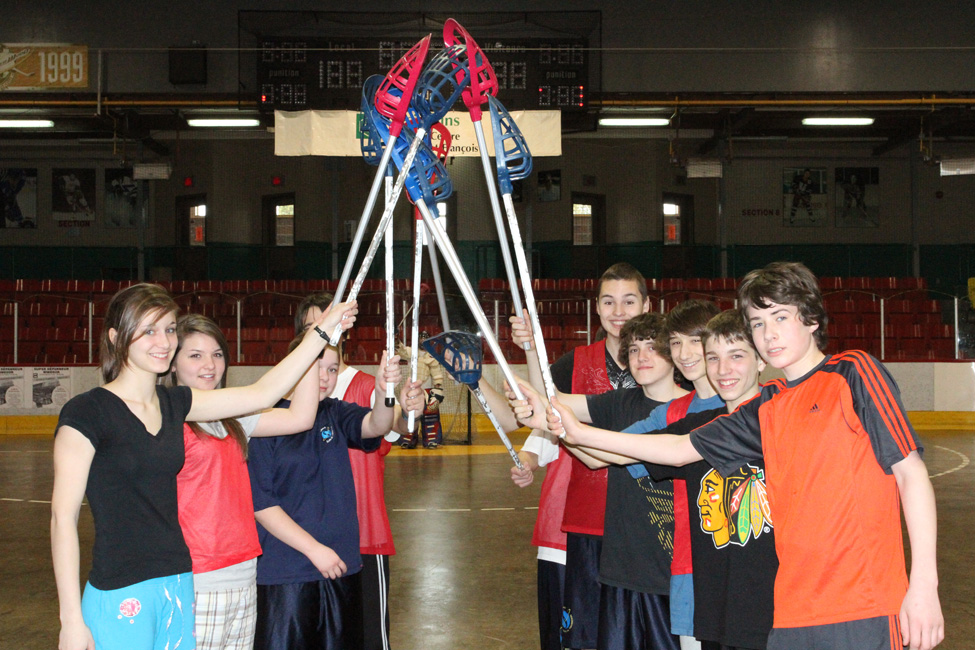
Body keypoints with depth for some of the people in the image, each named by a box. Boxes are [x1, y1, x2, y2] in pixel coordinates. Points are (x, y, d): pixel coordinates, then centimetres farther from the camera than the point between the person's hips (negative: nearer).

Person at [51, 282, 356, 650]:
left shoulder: (174, 404, 8)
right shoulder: (86, 412, -9)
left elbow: (263, 392, 9)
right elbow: (63, 517, -11)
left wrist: (323, 330, 7)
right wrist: (72, 620, -14)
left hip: (179, 587, 6)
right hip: (119, 596, -6)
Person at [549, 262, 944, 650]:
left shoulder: (854, 373, -2)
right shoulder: (766, 410, 14)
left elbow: (910, 470, -5)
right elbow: (680, 449, 19)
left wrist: (923, 583, -12)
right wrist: (580, 434, 16)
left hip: (861, 606, -5)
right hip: (791, 611, 6)